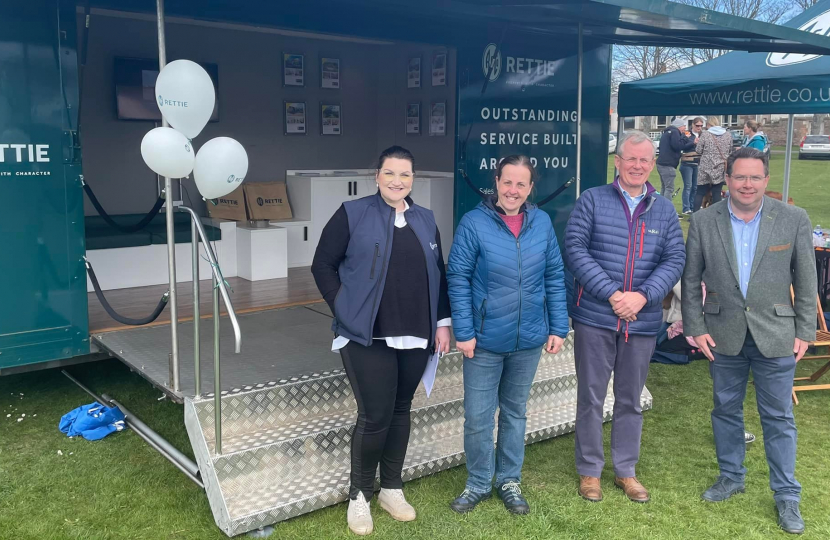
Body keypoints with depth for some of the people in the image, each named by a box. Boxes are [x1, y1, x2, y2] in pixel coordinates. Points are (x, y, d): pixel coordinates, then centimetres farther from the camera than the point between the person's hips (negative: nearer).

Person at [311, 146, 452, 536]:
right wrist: (344, 309, -8)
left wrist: (443, 321, 9)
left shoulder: (425, 220, 11)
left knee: (400, 412, 13)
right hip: (367, 337, -4)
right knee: (374, 416, -4)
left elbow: (438, 275, 15)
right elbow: (322, 265, -2)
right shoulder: (352, 214, -3)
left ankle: (391, 488, 29)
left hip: (414, 337, 5)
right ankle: (359, 495, 16)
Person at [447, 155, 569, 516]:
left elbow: (554, 278, 5)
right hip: (485, 340, -3)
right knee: (478, 417, 4)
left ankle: (509, 481, 33)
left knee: (515, 412, 17)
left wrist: (558, 328, 2)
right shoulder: (474, 223, -11)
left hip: (528, 339, 3)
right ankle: (478, 484, 25)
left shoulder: (542, 223, -1)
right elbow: (458, 280, -9)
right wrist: (463, 332, -12)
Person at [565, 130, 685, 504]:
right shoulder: (592, 200, -3)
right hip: (595, 318, -2)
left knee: (630, 399, 14)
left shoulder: (664, 210, 7)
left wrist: (642, 296, -15)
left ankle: (626, 470, 30)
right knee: (591, 397, 7)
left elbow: (675, 259, 1)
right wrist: (612, 294, -17)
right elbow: (575, 249, -10)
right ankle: (589, 470, 23)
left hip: (643, 322, 3)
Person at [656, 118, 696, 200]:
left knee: (664, 188, 14)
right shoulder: (674, 132, -8)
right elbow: (677, 146, -18)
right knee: (669, 189, -11)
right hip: (668, 165, -10)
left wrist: (693, 142, 24)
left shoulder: (667, 132, 24)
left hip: (662, 163, 10)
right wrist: (683, 136, -6)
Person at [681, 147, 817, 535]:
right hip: (724, 335, 2)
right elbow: (690, 280, 1)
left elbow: (805, 281, 0)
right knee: (726, 409, 15)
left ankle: (787, 495, 21)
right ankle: (731, 477, 34)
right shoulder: (704, 222, -4)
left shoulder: (794, 220, -6)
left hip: (775, 335, -1)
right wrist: (696, 328, -2)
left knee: (778, 417, 7)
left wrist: (804, 331, -2)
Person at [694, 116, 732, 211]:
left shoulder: (705, 134, -6)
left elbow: (698, 150, -2)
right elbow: (730, 150, 12)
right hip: (721, 168, 2)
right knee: (717, 193, 4)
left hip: (706, 168, -2)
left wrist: (697, 143, 18)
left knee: (700, 193, 6)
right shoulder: (728, 134, 3)